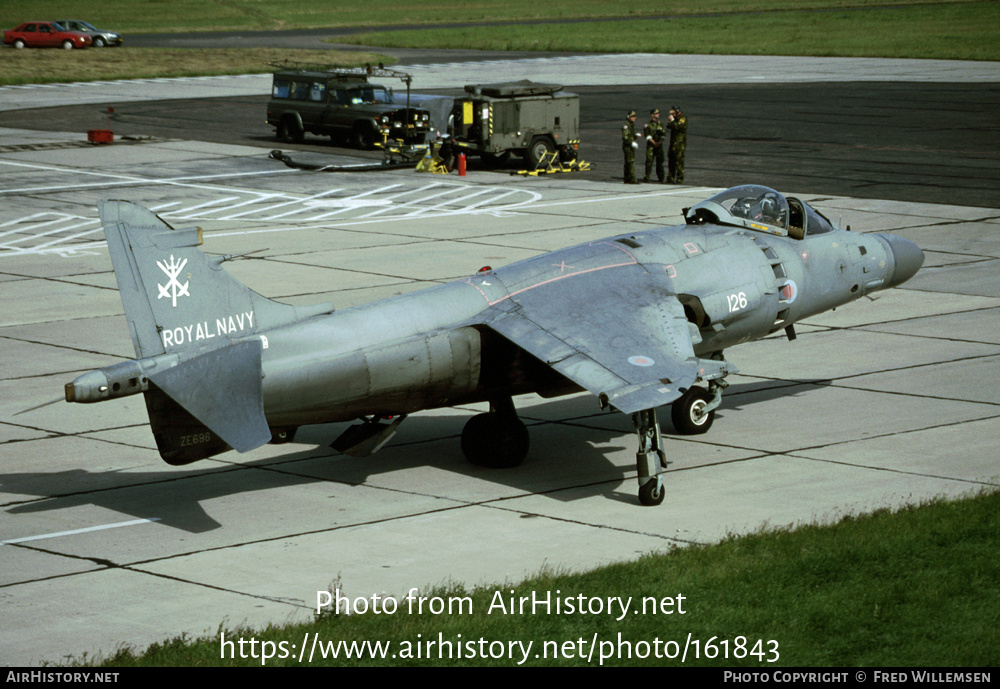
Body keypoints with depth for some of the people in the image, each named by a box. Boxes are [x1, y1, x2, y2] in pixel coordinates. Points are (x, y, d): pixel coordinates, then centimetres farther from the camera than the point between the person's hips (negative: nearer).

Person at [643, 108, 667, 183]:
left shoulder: (661, 124, 10)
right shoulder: (648, 124, 1)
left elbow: (664, 135, 6)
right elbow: (647, 135, -5)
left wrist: (659, 142, -9)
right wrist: (654, 142, -13)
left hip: (659, 145, 3)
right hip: (650, 145, -3)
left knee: (660, 161, 1)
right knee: (649, 160, -9)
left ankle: (661, 178, 6)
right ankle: (647, 176, -3)